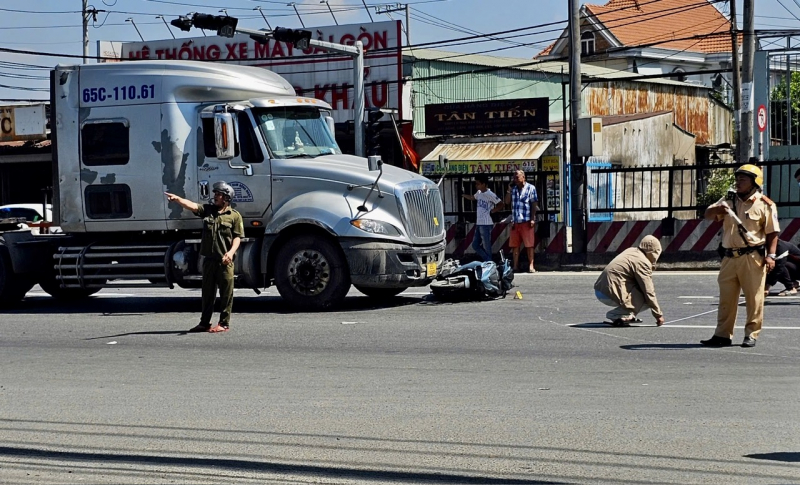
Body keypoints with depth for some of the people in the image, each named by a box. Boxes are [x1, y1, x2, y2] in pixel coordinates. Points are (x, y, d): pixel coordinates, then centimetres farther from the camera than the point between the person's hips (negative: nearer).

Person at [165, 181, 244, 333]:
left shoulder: (234, 216, -1)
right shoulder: (208, 210, 9)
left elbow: (237, 237, -6)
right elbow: (192, 206, -6)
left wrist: (231, 251, -22)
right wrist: (177, 199, -24)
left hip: (225, 261, -5)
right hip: (209, 258, 5)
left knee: (226, 293, 1)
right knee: (207, 293, 12)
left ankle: (224, 323, 8)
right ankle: (204, 323, 19)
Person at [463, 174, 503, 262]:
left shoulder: (490, 194, -14)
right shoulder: (479, 193, 11)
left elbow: (501, 204, -14)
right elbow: (472, 198, 32)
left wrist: (492, 211, -12)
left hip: (486, 224, -9)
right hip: (479, 224, 9)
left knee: (486, 247, -4)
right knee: (475, 245, 12)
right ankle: (487, 261, 19)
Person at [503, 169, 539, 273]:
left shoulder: (530, 188, 2)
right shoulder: (513, 189, 15)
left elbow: (534, 204, -2)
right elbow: (507, 202, 11)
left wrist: (532, 219, -10)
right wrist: (509, 189, 4)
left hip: (526, 221, -5)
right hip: (515, 221, 5)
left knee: (529, 245, -4)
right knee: (514, 245, 4)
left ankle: (531, 266, -2)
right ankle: (516, 266, 8)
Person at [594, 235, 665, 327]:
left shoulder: (631, 251, 15)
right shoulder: (643, 262, -12)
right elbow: (649, 292, -12)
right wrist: (658, 315, -6)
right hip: (610, 294, -10)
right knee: (647, 298, -9)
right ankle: (616, 315, -13)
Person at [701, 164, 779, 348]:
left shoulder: (765, 204, -2)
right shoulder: (729, 201, 13)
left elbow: (772, 232, -3)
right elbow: (708, 214, 6)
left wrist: (771, 255, -13)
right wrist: (717, 209, -16)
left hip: (752, 257, -5)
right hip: (730, 257, 5)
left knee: (754, 298, -1)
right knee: (726, 298, 7)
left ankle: (751, 335, 5)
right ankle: (722, 335, 11)